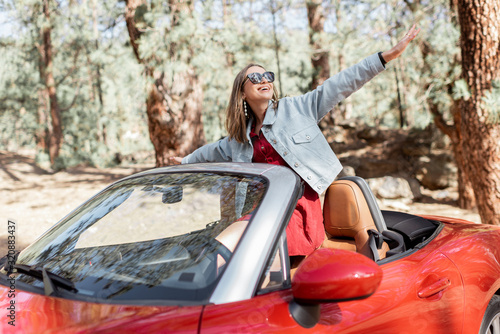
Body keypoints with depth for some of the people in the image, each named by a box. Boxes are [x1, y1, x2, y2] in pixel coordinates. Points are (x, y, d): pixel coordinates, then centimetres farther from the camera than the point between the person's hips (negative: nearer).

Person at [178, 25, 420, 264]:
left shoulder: (296, 108, 8)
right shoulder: (239, 138, 19)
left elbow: (340, 84, 4)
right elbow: (213, 151, 39)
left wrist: (388, 55, 0)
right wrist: (186, 161, 53)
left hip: (301, 203, -3)